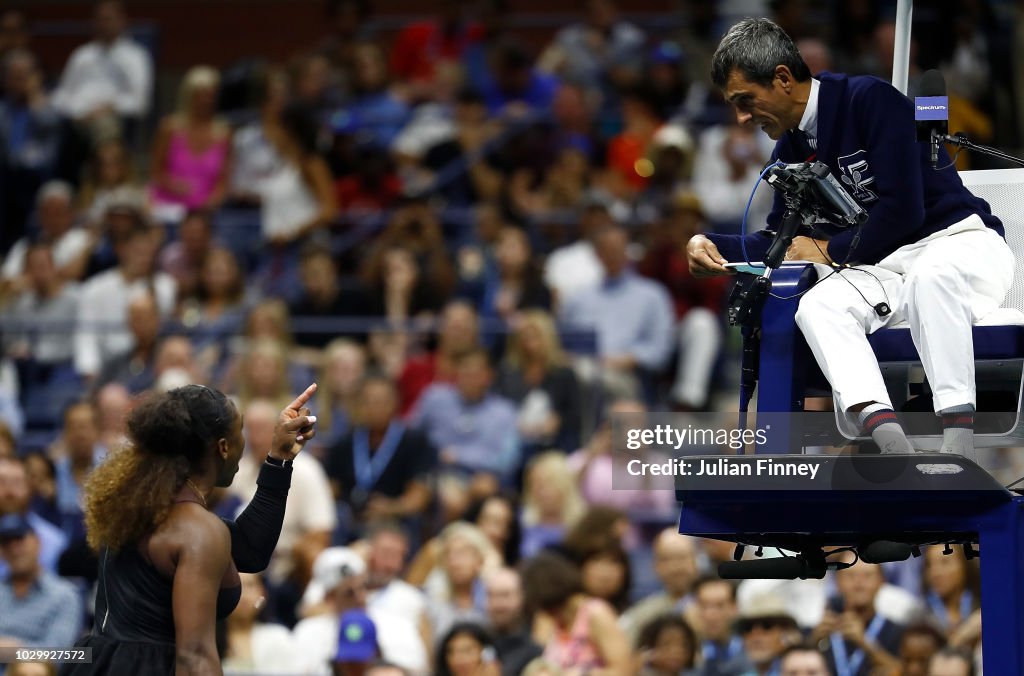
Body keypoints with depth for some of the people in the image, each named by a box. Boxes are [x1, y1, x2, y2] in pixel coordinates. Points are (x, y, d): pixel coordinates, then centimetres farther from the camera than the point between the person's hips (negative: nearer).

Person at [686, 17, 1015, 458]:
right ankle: (890, 442, -47)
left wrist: (829, 251, -6)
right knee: (815, 306, -25)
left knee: (930, 275, -41)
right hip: (886, 268, 6)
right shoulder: (791, 151, 12)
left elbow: (903, 207, -17)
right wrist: (712, 245, 0)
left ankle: (958, 443, -48)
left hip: (961, 243, -6)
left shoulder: (870, 101, -12)